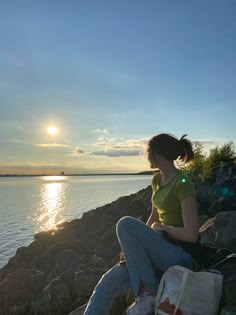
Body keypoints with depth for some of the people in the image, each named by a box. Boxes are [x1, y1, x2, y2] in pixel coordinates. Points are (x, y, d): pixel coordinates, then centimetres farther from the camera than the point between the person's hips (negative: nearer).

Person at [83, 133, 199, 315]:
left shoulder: (183, 184, -17)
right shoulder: (157, 179, 8)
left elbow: (192, 235, -20)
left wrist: (161, 227, -7)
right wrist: (132, 246, 5)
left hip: (179, 255, -7)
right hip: (160, 249, 7)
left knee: (125, 224, -27)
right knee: (108, 284, -10)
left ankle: (150, 291, -12)